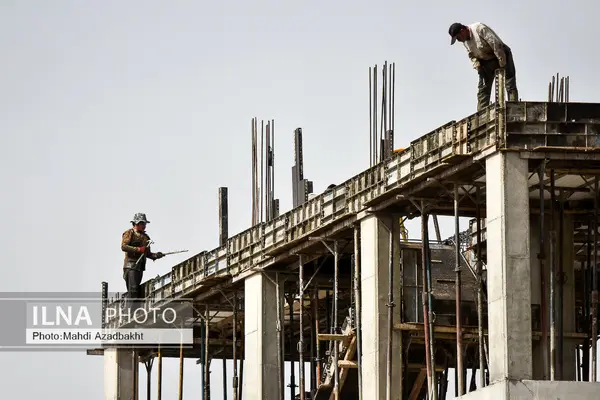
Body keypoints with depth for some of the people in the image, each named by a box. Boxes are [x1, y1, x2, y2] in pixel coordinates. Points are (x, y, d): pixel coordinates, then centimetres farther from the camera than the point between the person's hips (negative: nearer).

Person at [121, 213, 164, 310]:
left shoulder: (145, 237, 22)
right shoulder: (129, 233, 1)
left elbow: (147, 253, 25)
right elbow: (123, 246, -13)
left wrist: (156, 255, 4)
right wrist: (138, 249, -19)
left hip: (140, 266, 8)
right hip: (131, 264, -8)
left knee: (137, 291, 5)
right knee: (133, 289, -17)